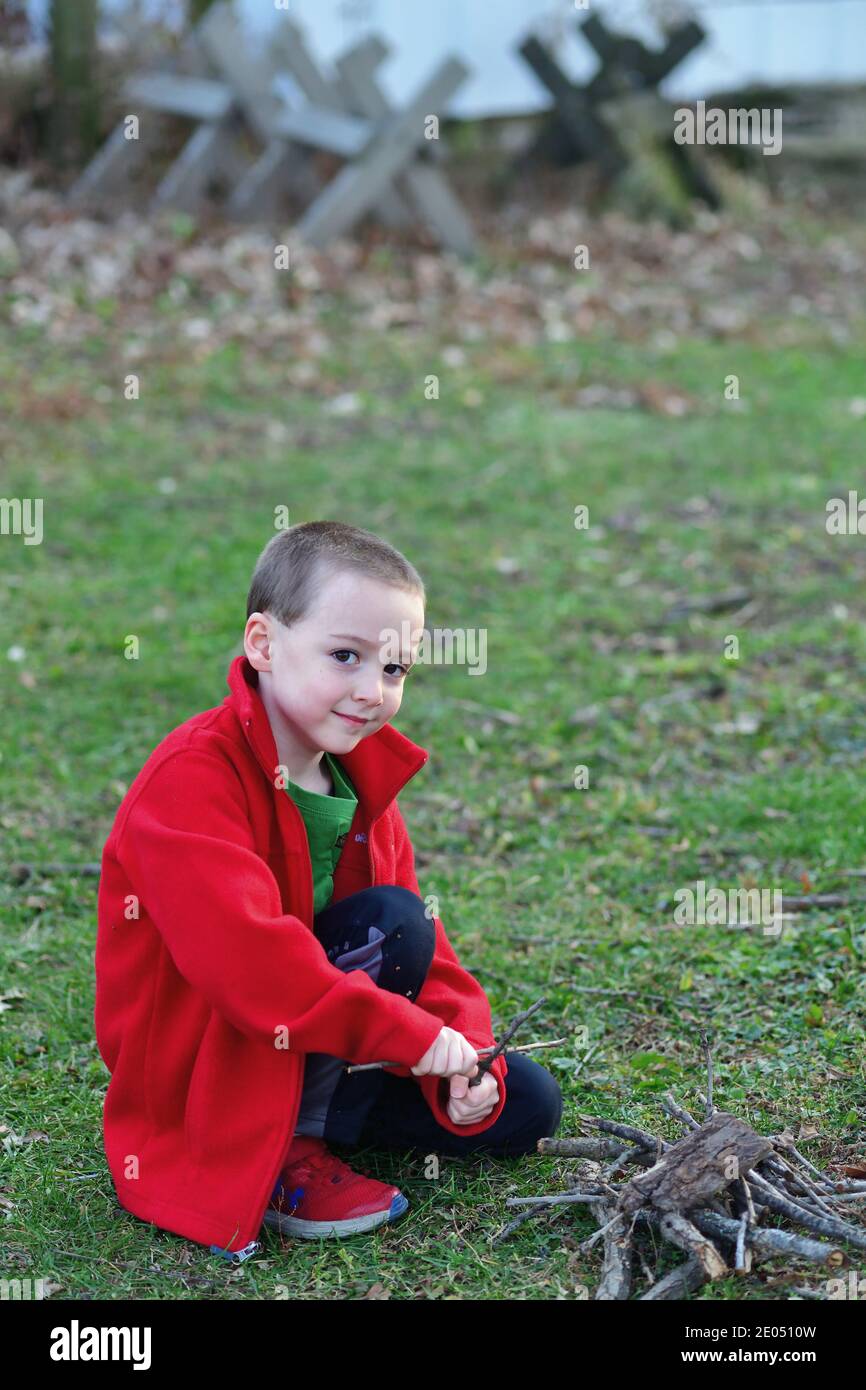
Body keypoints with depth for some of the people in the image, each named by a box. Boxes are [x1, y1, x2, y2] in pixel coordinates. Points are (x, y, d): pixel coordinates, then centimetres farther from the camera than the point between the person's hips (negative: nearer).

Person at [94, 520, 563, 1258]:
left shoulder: (364, 785, 3)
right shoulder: (193, 780, -24)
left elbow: (427, 952, 3)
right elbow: (243, 958, -36)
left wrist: (462, 1067, -14)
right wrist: (410, 1032, -33)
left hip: (299, 1058, 9)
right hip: (188, 1077, -8)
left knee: (525, 1104, 5)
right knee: (390, 923, -26)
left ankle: (301, 1119, 10)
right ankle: (281, 1152, -15)